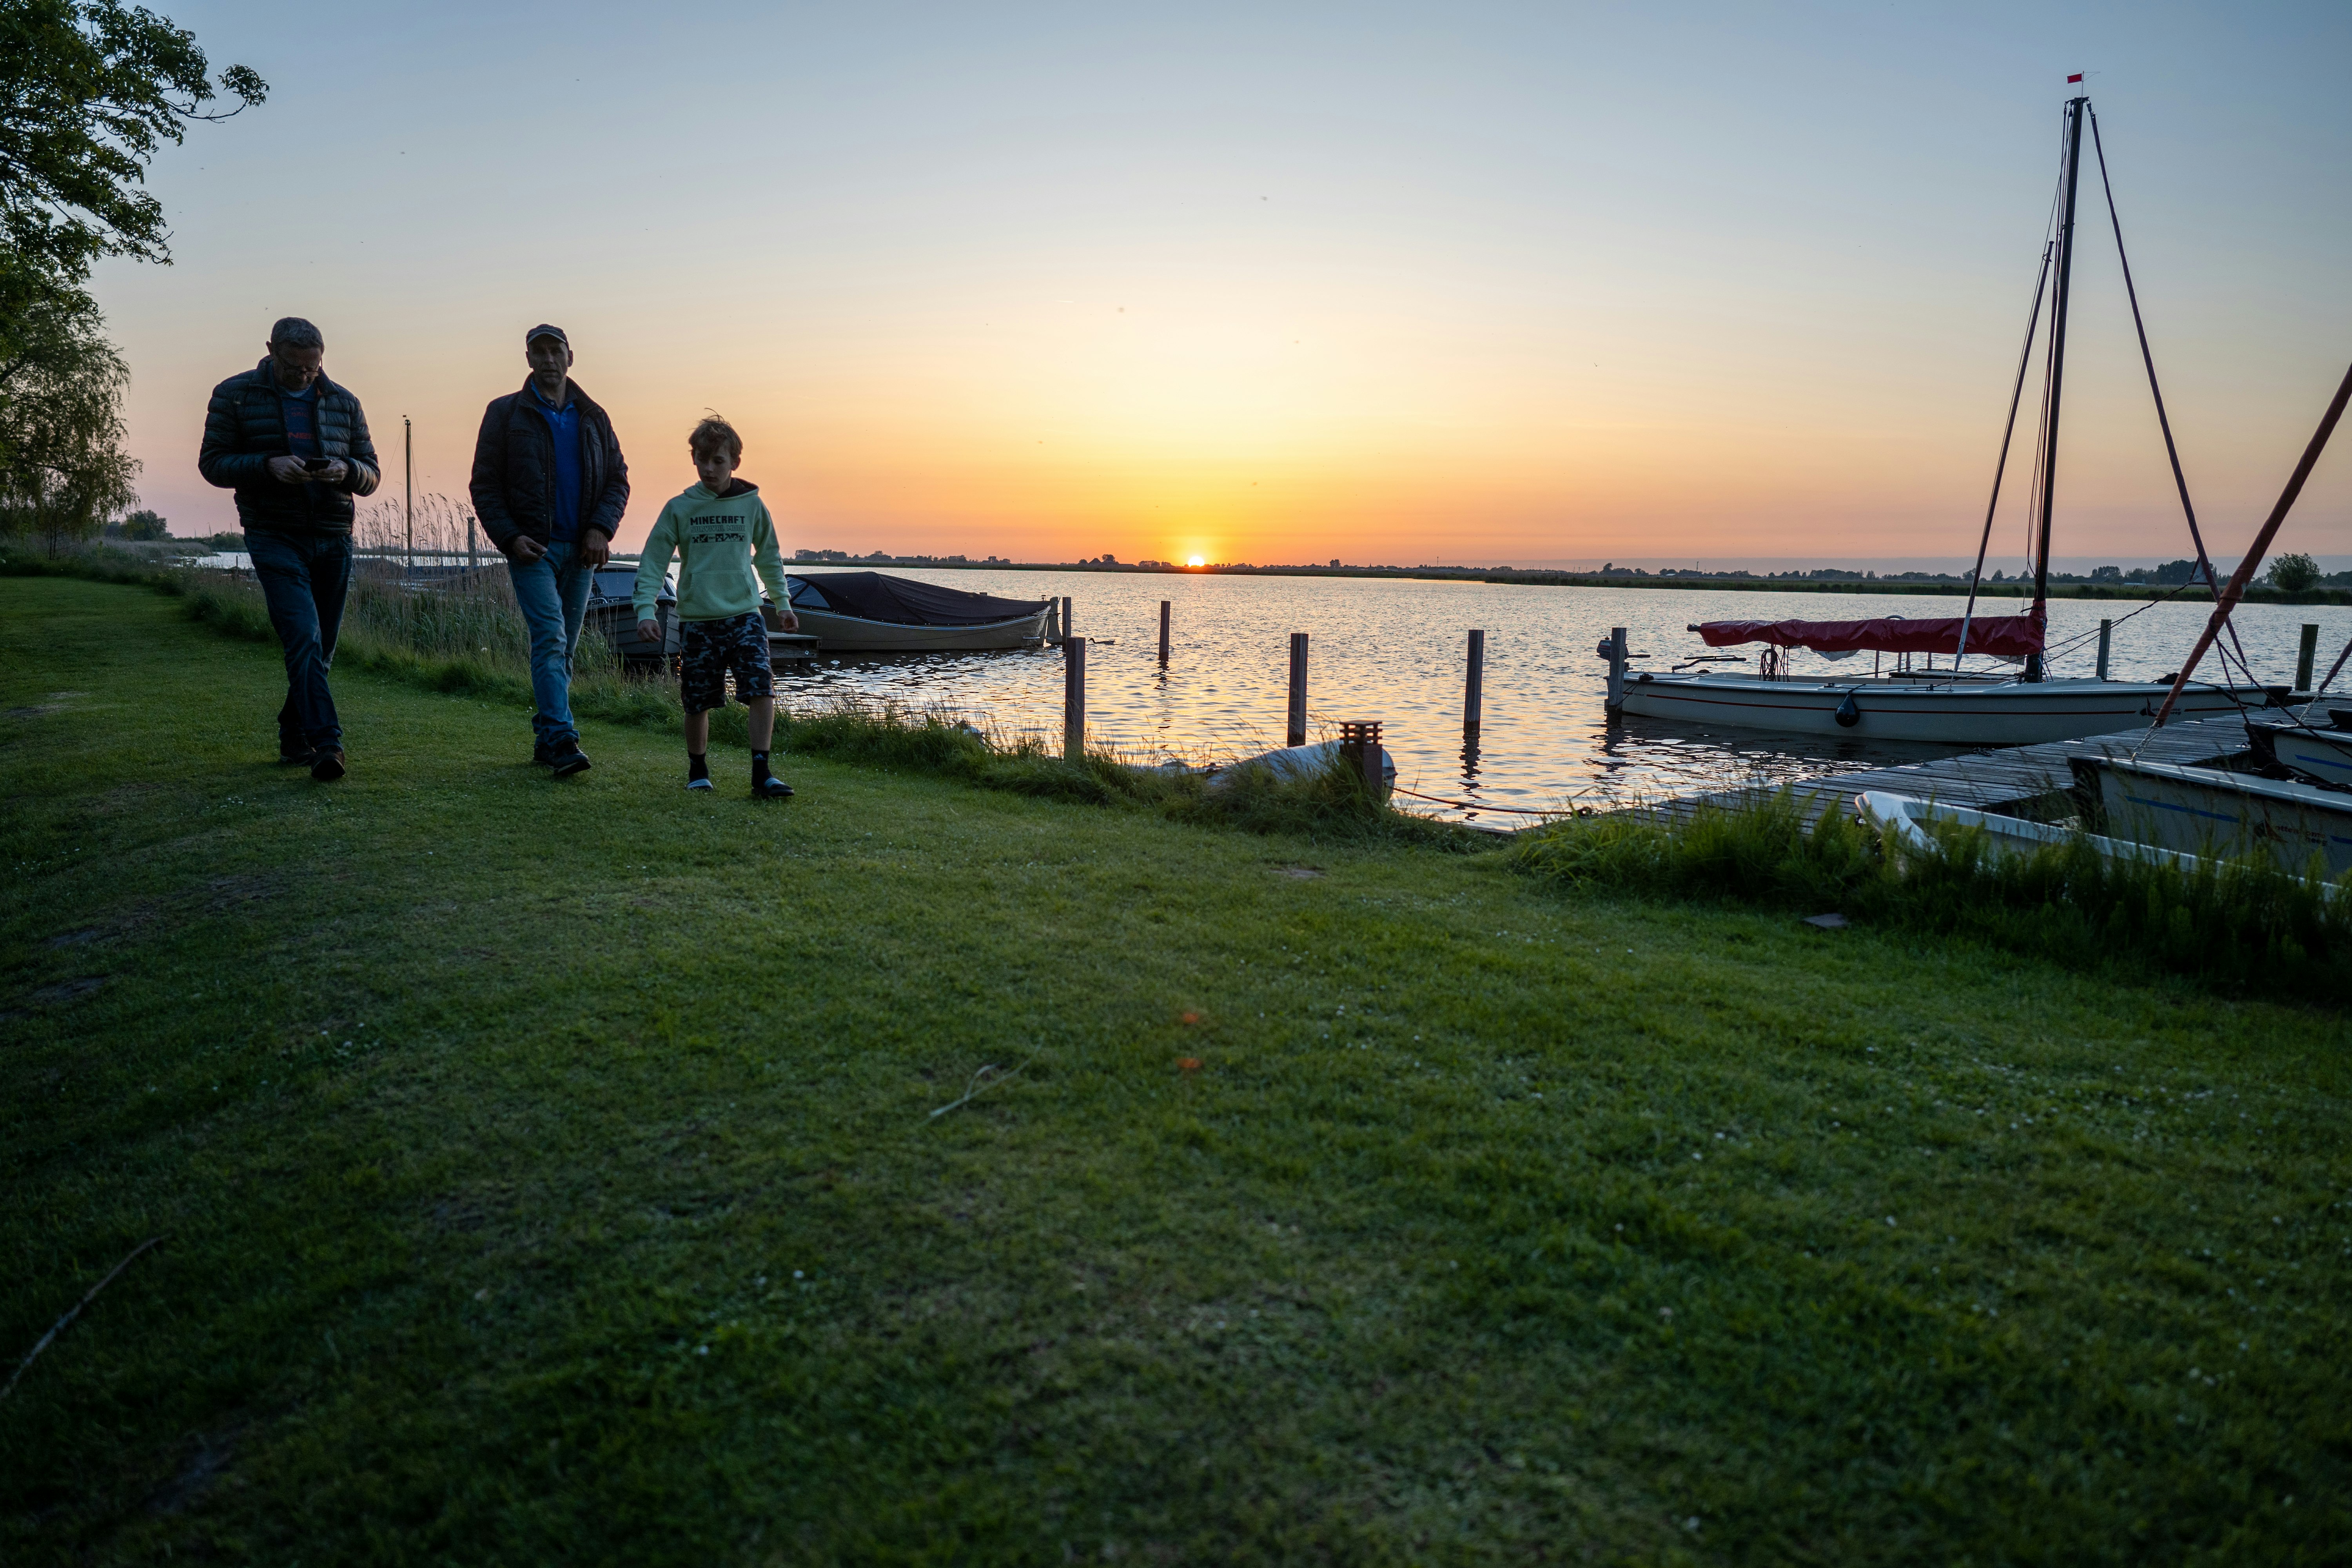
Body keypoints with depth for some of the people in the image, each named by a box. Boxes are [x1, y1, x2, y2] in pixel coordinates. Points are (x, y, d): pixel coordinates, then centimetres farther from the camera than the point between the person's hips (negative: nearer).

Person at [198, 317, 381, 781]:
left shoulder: (343, 402, 11)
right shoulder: (235, 395, 3)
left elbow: (371, 475, 12)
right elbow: (212, 463, 1)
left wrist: (347, 471, -12)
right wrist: (268, 465, -17)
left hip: (334, 540, 4)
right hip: (274, 537, -4)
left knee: (321, 648, 9)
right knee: (304, 638, -18)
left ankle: (294, 738, 25)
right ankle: (326, 743, -23)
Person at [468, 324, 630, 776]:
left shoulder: (593, 417, 14)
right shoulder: (505, 414, 5)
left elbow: (618, 480, 12)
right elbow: (484, 485, 3)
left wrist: (601, 528, -5)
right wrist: (509, 537, -11)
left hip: (580, 551, 4)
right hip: (532, 547, -3)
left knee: (564, 648, 6)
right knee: (550, 638, -17)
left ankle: (545, 739, 15)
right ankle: (561, 739, -24)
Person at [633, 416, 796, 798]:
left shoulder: (752, 505, 5)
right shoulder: (678, 509, 1)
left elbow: (769, 557, 19)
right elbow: (653, 562, 2)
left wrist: (782, 603, 22)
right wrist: (646, 611, -8)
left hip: (744, 614, 0)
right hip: (696, 620, 0)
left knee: (762, 690, -17)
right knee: (698, 702, 6)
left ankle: (761, 773, -12)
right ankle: (698, 769, 28)